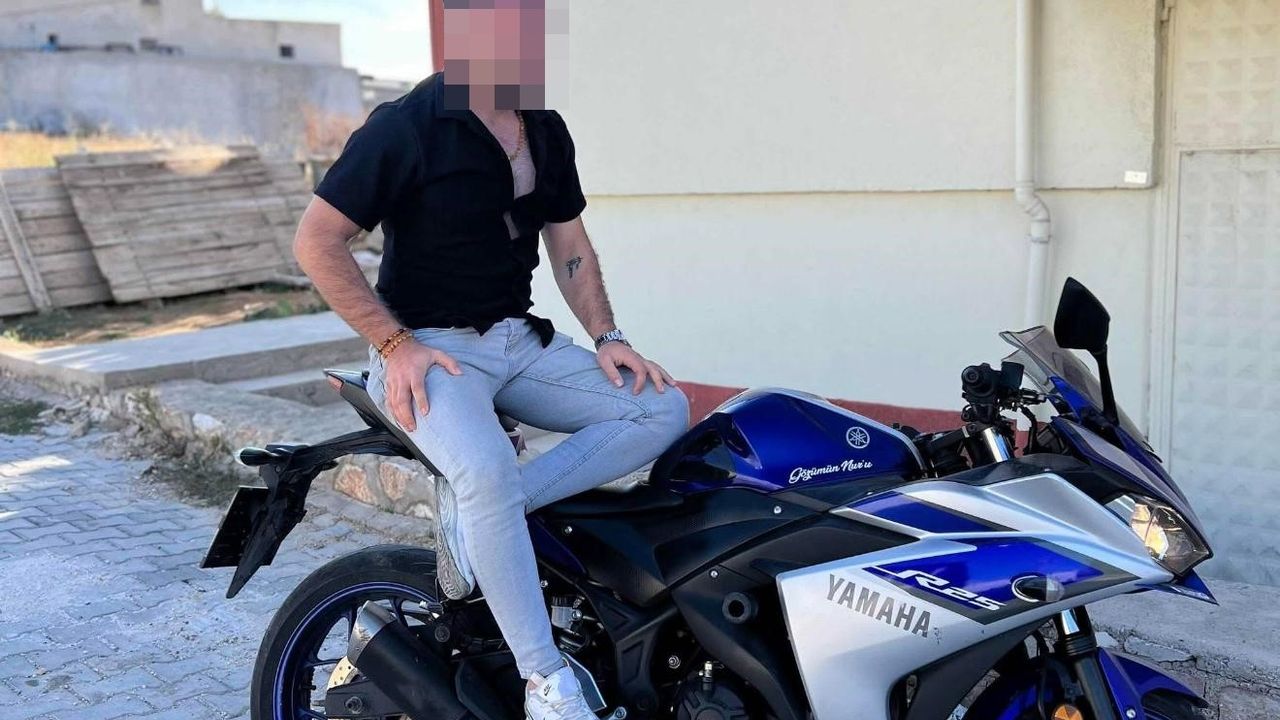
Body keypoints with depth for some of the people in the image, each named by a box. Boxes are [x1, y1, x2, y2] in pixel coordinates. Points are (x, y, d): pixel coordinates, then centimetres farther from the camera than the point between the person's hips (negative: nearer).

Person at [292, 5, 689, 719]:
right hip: (429, 348, -7)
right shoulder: (406, 126, -11)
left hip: (521, 340, 7)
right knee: (488, 471, -34)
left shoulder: (546, 131, 9)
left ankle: (477, 515, -18)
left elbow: (570, 244, 17)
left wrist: (606, 337, 3)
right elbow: (317, 241, -12)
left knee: (663, 408, -9)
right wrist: (394, 344, -18)